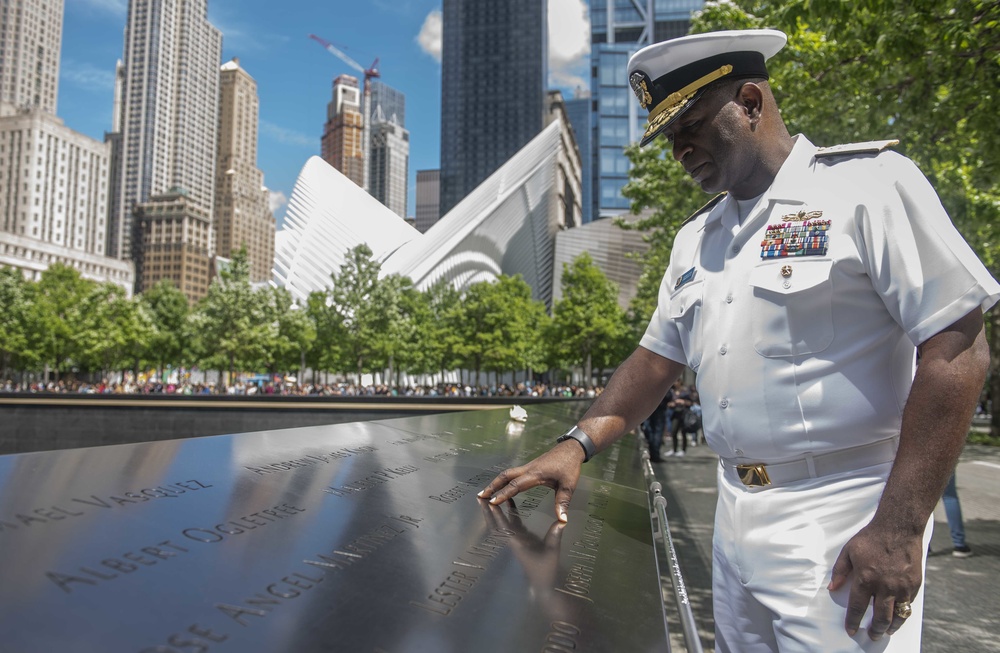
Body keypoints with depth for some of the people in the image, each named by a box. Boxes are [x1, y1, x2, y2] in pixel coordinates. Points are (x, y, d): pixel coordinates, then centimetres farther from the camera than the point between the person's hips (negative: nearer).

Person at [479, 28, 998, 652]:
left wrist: (900, 528, -17)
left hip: (840, 522, -6)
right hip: (736, 518, 6)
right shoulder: (696, 238, 13)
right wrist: (577, 445, 1)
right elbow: (658, 358, 15)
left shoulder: (868, 182, -7)